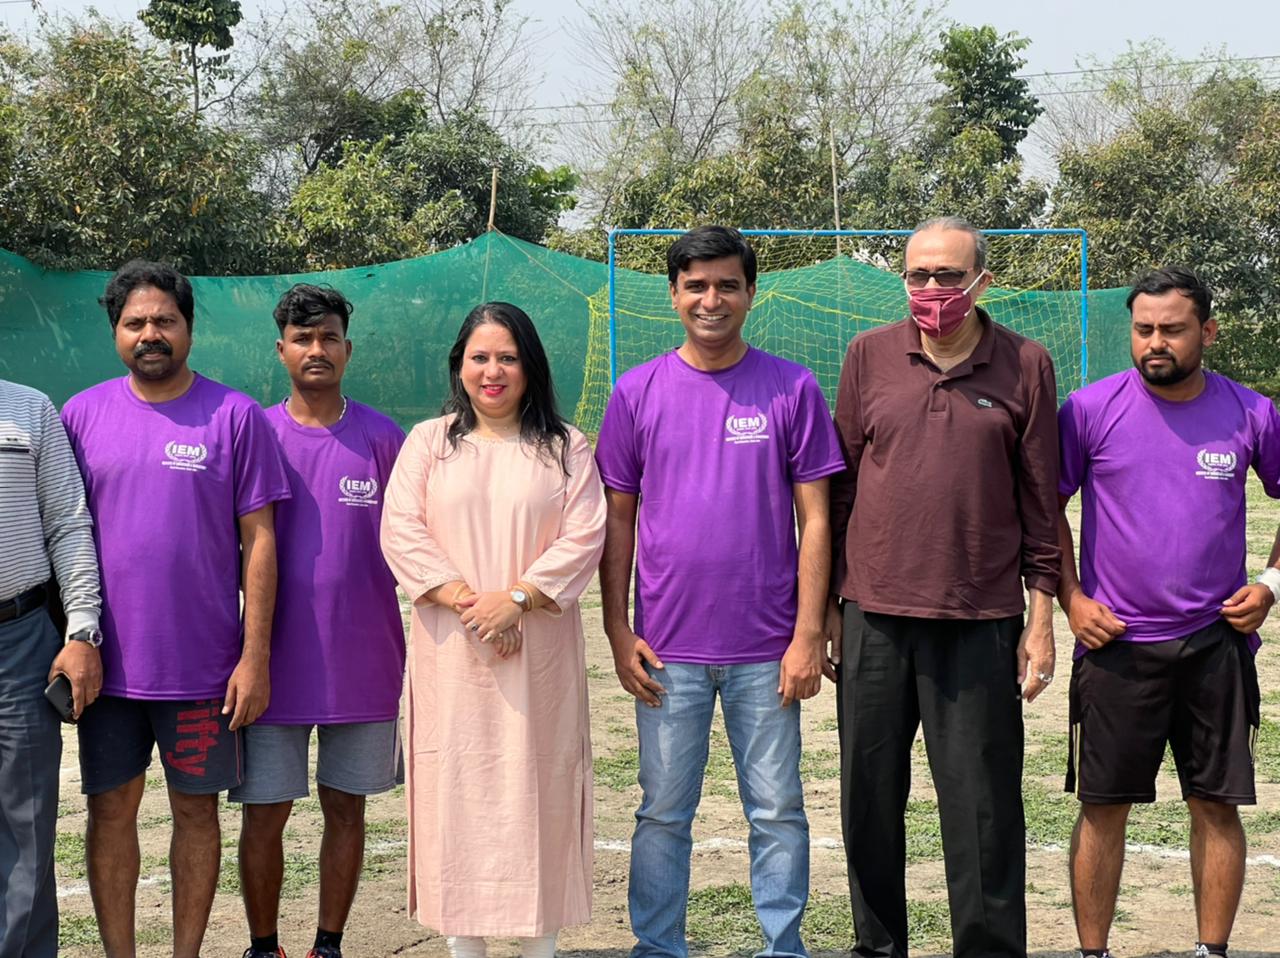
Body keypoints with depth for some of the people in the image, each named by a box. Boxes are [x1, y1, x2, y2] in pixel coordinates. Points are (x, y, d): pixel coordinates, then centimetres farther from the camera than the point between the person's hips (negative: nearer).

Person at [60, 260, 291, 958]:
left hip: (203, 663, -2)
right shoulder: (82, 415, 4)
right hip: (108, 660, 2)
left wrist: (255, 655, -7)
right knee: (111, 810, 8)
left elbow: (258, 540, -3)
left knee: (197, 809, 8)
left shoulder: (234, 416, -3)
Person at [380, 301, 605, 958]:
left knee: (537, 786, 1)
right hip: (451, 652, 1)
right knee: (457, 786, 1)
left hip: (539, 651, 0)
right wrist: (464, 601, -13)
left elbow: (584, 537, -3)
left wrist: (516, 597, -15)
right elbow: (401, 533, -1)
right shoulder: (428, 443, 9)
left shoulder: (565, 448, 8)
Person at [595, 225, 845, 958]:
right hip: (668, 648, 1)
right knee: (664, 813, 9)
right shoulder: (639, 393, 3)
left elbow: (814, 520, -1)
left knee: (778, 810, 7)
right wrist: (619, 633, 1)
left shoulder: (793, 390, 0)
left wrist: (809, 637, -6)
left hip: (766, 649, -1)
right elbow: (618, 520, 6)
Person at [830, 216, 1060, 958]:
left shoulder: (1026, 365, 1)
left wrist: (1042, 619, 1)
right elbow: (838, 485, 9)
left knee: (983, 805, 1)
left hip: (980, 622, -2)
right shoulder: (870, 355, 5)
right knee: (870, 797, 10)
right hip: (874, 616, 2)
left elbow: (1041, 501, 3)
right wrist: (826, 603, 8)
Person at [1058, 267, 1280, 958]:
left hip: (1217, 642, 1)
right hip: (1115, 642, -1)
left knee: (1217, 805, 6)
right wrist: (1070, 599, -4)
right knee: (1103, 806, 3)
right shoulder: (1091, 408, -3)